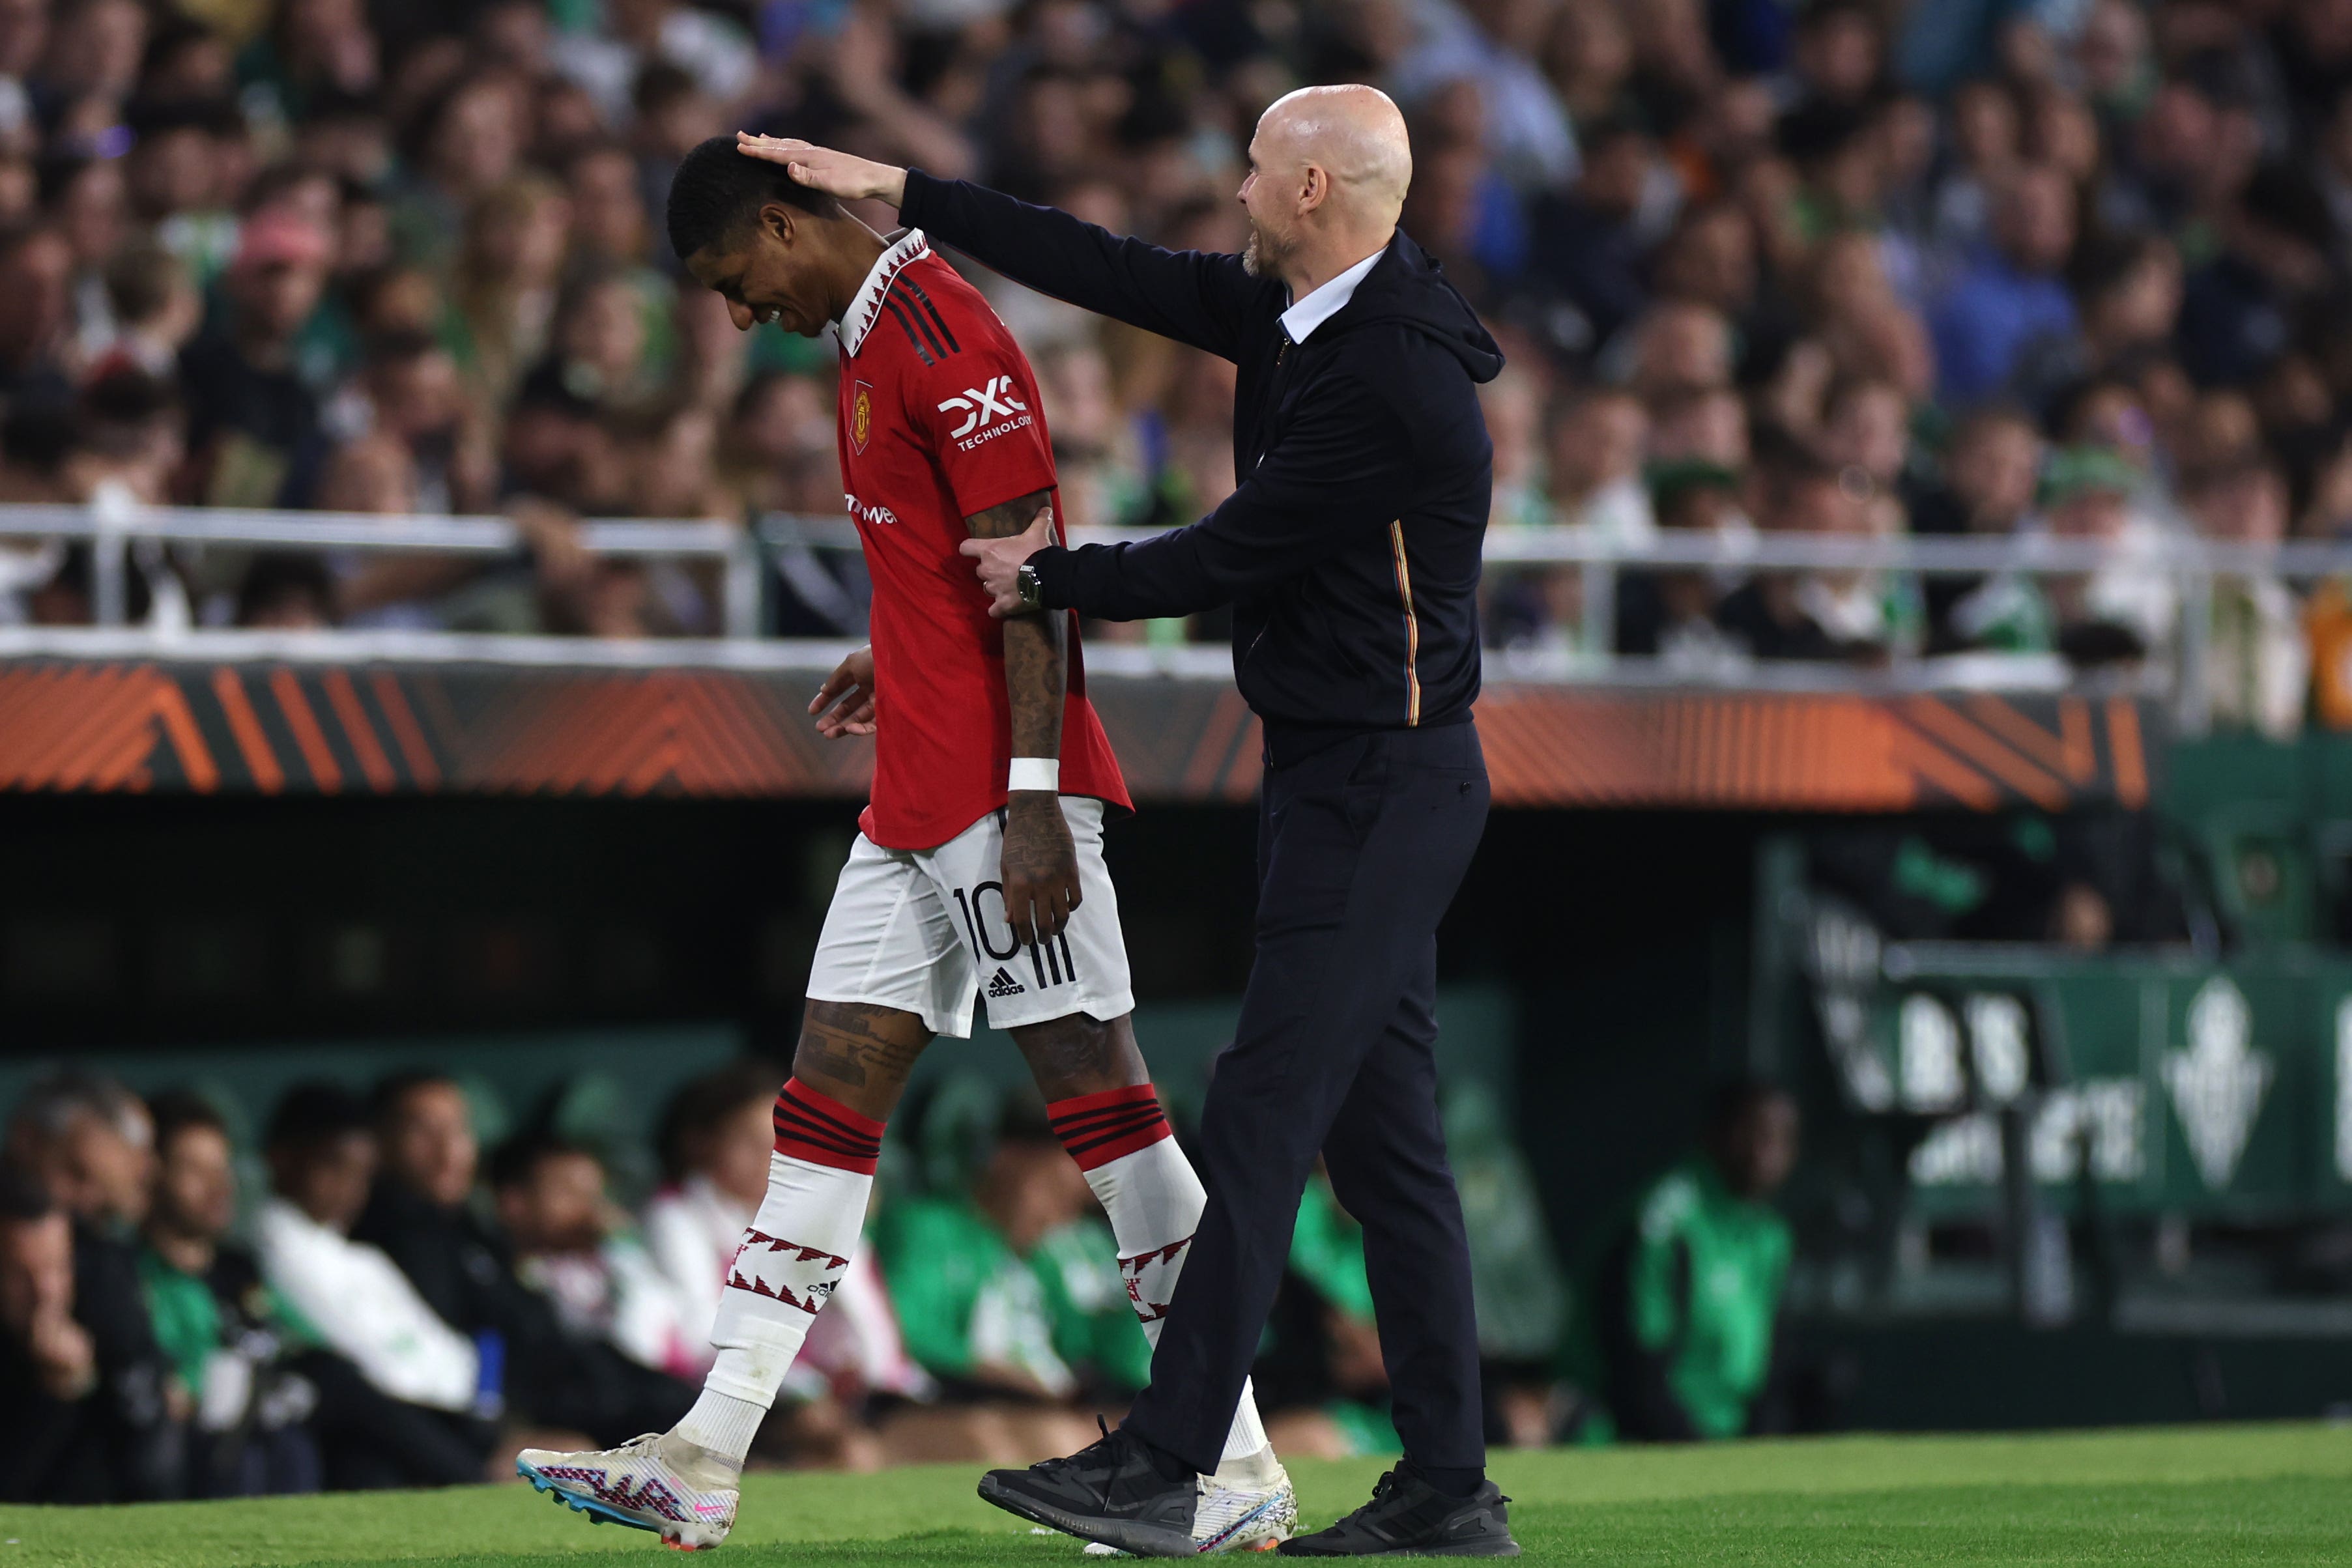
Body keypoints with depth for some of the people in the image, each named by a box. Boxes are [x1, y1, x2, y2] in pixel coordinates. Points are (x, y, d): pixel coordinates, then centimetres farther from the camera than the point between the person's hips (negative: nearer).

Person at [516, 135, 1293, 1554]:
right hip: (919, 799, 10)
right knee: (828, 1102, 8)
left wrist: (1033, 799, -22)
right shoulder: (877, 339, 17)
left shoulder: (943, 333, -14)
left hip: (1000, 797, -10)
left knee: (1098, 1096, -8)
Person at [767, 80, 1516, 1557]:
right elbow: (1120, 272, 14)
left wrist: (1049, 579, -2)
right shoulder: (1292, 316, 8)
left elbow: (1226, 559, -17)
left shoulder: (1393, 383, -21)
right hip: (1348, 781, 10)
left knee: (1262, 1119, -10)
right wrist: (900, 192, 15)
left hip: (1379, 792, -10)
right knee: (1384, 1133, 9)